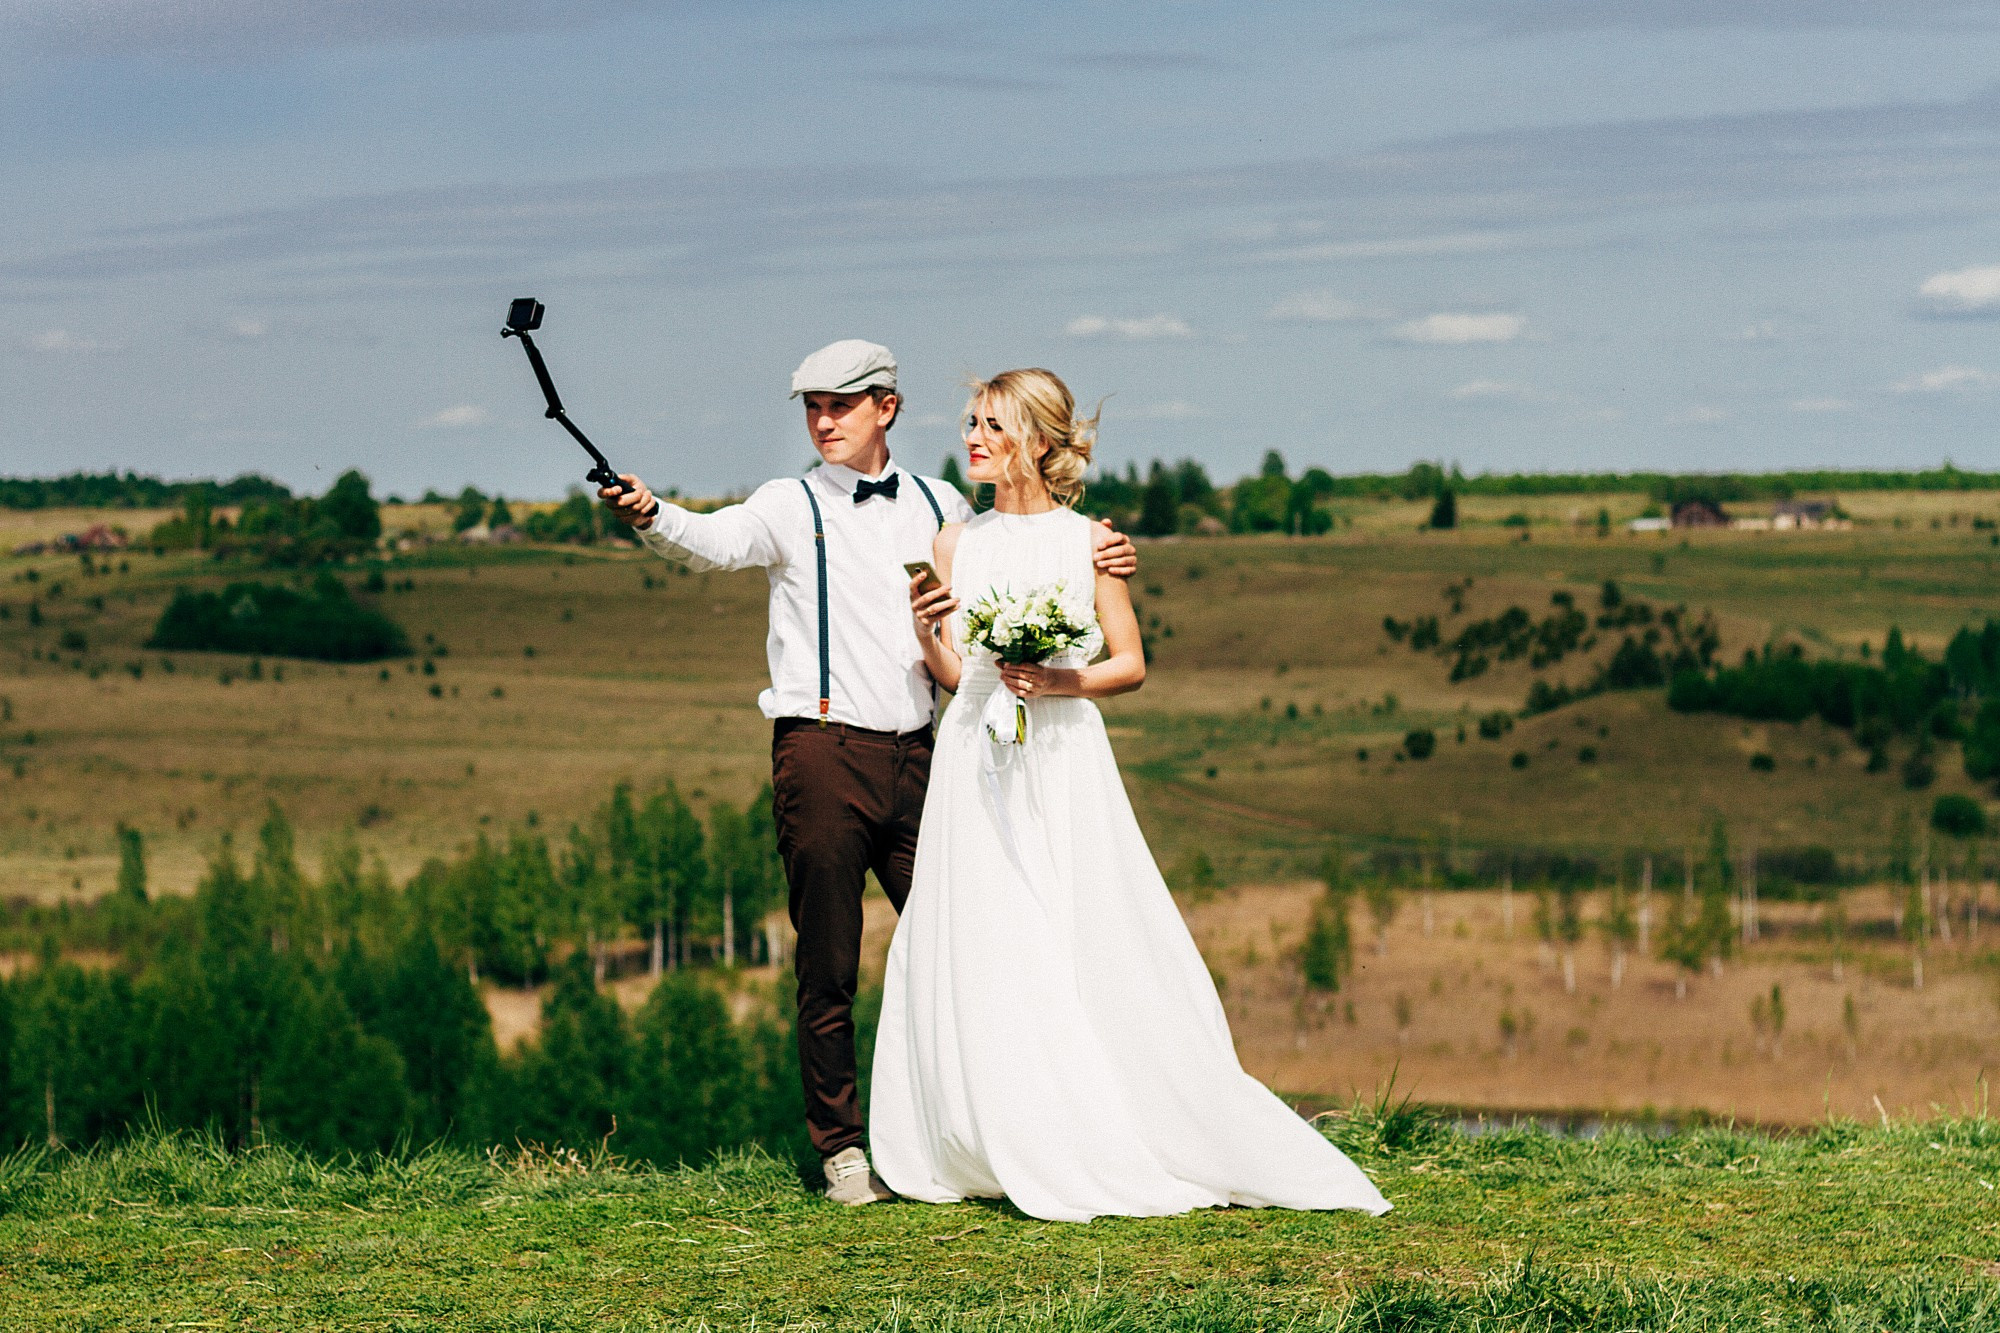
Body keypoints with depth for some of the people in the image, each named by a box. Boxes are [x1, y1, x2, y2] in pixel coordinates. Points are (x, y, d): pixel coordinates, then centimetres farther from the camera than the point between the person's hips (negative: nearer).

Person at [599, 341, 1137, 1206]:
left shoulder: (939, 508, 14)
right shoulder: (791, 506, 3)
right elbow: (716, 543, -16)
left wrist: (1099, 568, 6)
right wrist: (650, 517, -37)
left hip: (915, 755, 3)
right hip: (821, 750, -3)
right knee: (828, 970, 0)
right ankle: (841, 1149, 8)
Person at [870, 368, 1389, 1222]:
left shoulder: (1086, 541, 0)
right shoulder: (956, 544, 8)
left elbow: (1131, 664, 2)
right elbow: (952, 674, 9)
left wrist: (1060, 681, -14)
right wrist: (928, 634, -11)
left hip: (1064, 762, -3)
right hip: (977, 761, 3)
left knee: (1091, 947, -4)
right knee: (983, 956, 0)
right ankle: (1012, 1153, 7)